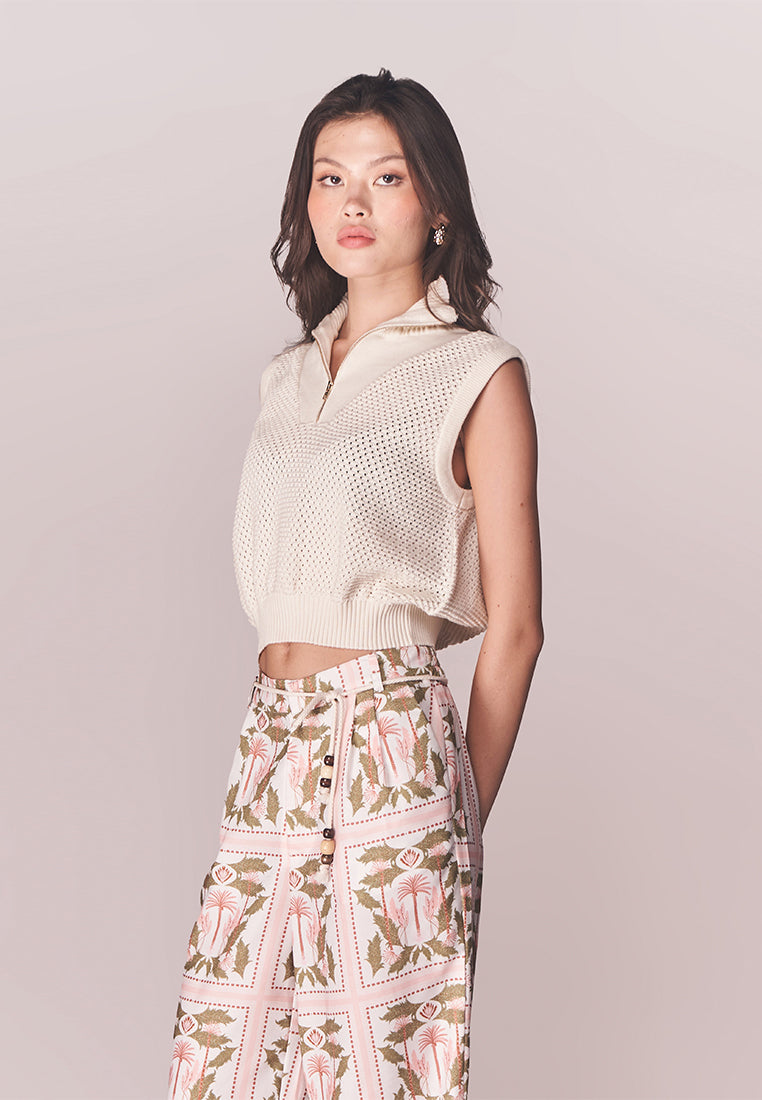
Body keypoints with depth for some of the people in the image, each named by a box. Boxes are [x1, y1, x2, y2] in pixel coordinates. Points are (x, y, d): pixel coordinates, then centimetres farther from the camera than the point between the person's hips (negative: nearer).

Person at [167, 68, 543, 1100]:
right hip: (272, 741, 6)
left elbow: (513, 626, -4)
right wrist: (281, 722, 11)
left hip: (389, 745, -6)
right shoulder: (291, 374, 14)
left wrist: (464, 819, -3)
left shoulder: (478, 375, -4)